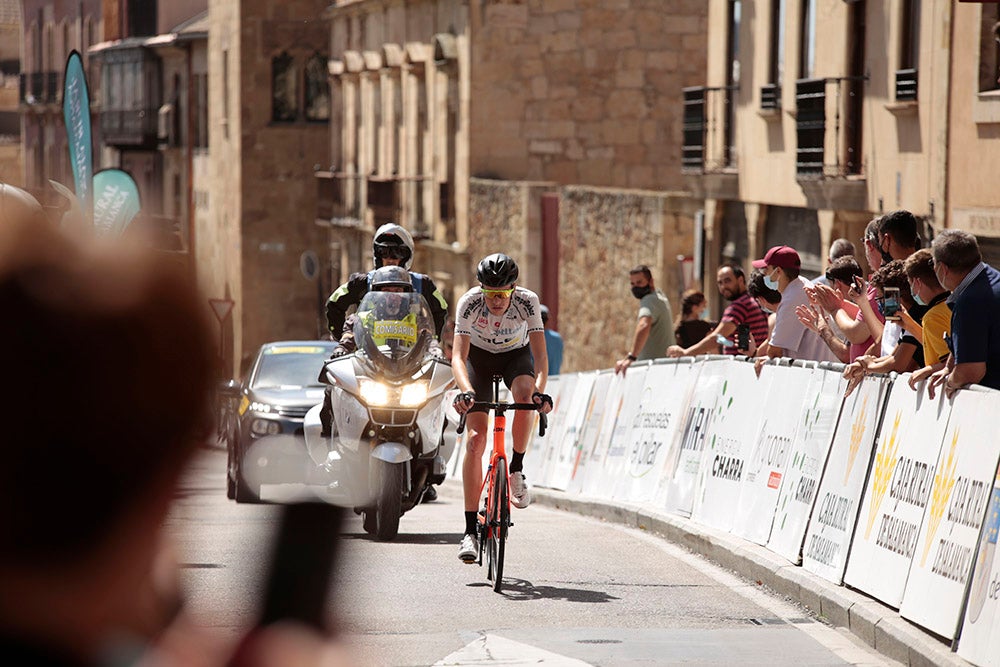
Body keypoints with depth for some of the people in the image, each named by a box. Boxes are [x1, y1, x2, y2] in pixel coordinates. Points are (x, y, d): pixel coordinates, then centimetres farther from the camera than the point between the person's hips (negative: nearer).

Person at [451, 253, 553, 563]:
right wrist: (466, 391, -54)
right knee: (476, 439, -13)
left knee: (524, 394, -36)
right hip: (479, 356, 0)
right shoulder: (469, 303, -31)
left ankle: (517, 469, -11)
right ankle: (471, 530, -11)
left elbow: (540, 355, -32)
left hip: (516, 355, 0)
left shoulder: (527, 302, -29)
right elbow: (458, 357, -36)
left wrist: (540, 391, -50)